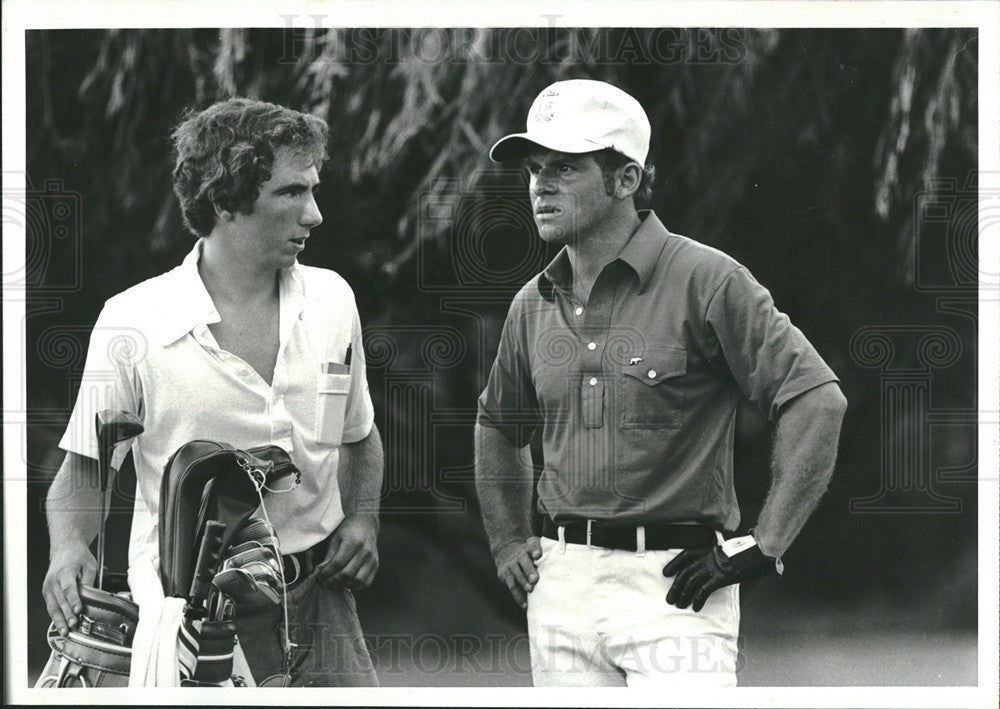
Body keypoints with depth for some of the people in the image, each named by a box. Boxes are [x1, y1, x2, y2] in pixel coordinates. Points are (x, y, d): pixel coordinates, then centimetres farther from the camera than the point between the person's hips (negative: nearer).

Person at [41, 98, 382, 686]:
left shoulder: (332, 299, 6)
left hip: (319, 596, 4)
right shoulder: (132, 324, -8)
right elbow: (83, 467, 0)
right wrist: (70, 547, -18)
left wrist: (363, 519, 5)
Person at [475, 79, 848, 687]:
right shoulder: (533, 304, 11)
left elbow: (818, 400, -13)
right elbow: (497, 426, 29)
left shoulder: (706, 281, -8)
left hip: (672, 584, -6)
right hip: (561, 585, 6)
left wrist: (765, 547, -15)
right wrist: (507, 541, 19)